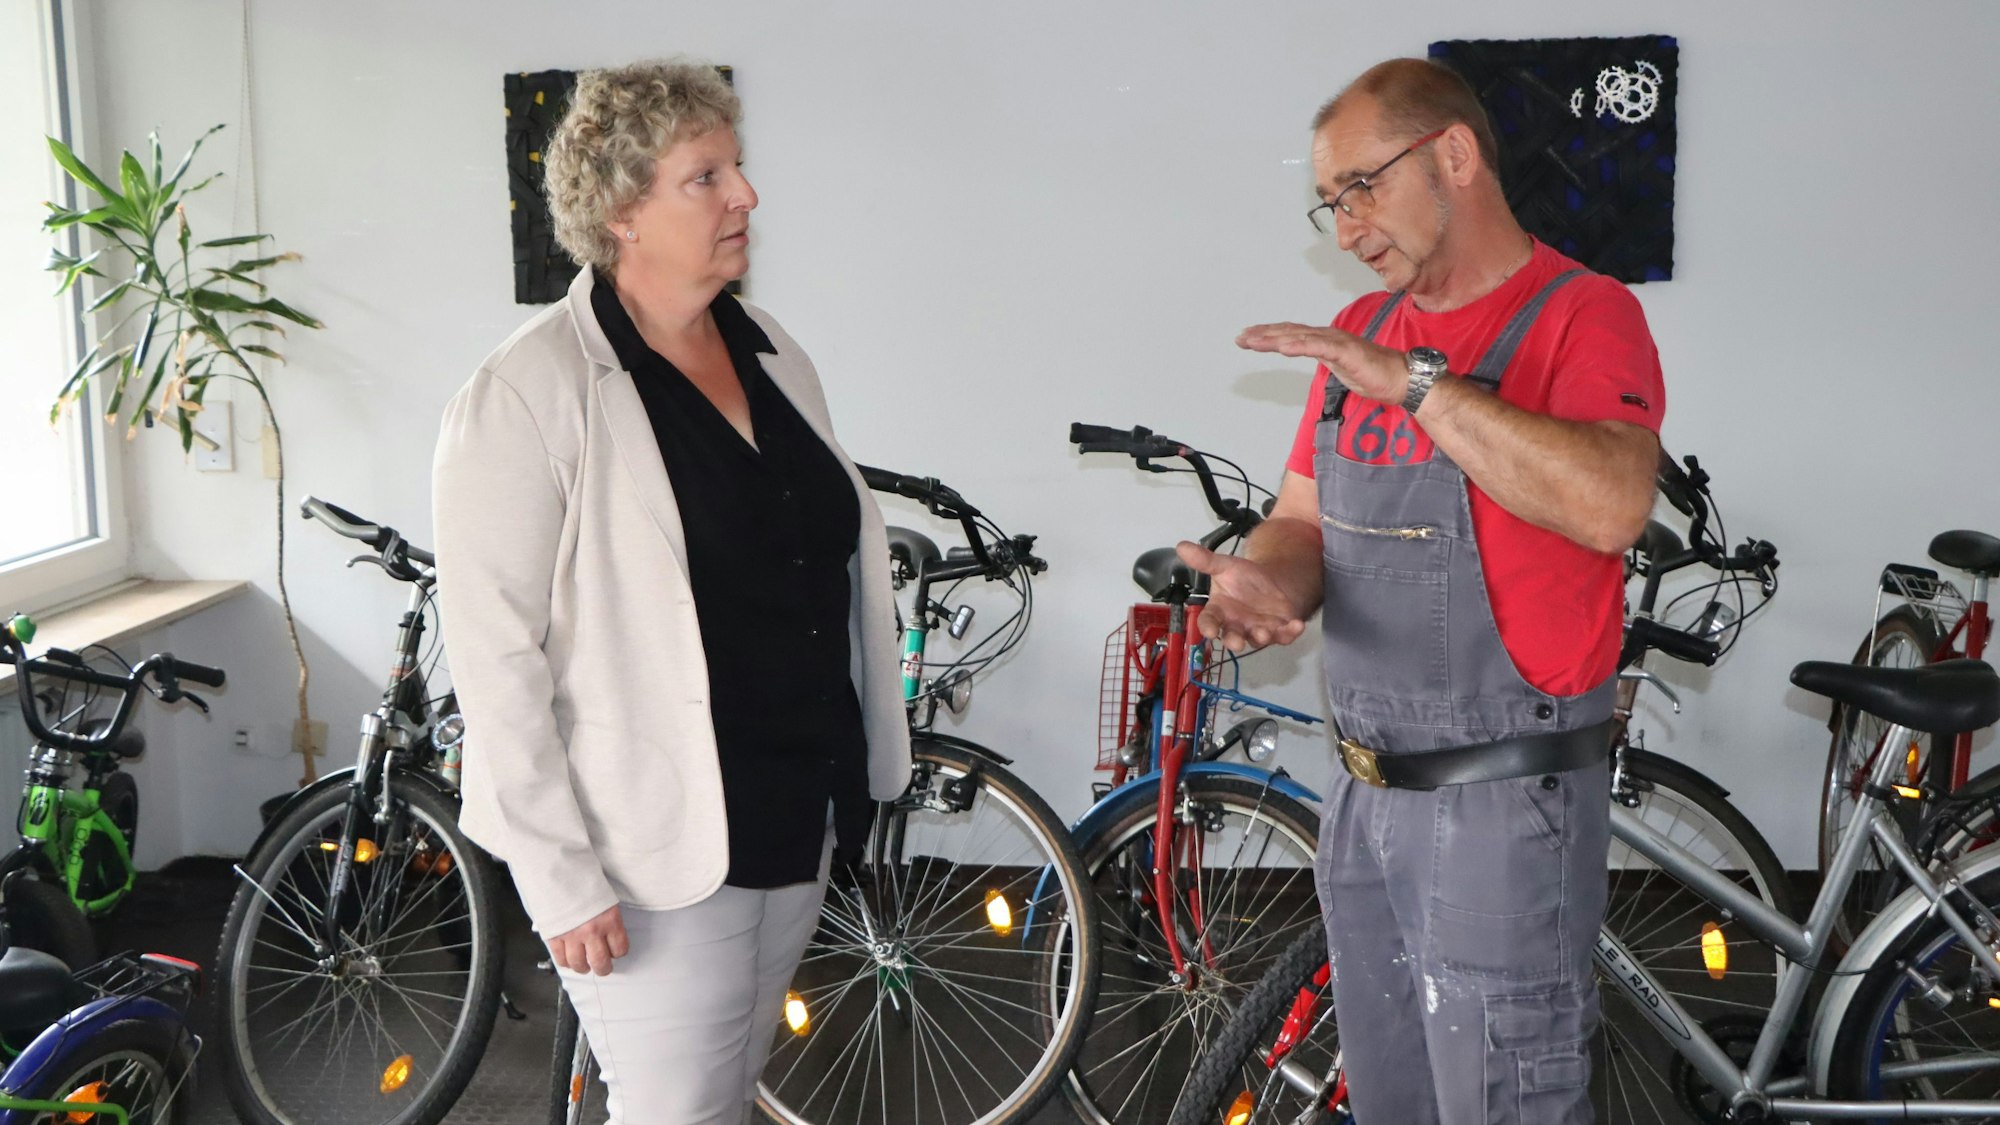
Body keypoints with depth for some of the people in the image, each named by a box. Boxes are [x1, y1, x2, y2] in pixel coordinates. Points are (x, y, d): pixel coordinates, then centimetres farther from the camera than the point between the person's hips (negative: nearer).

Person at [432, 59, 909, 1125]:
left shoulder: (770, 351, 6)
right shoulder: (528, 394, -15)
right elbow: (496, 655, -16)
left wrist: (864, 761, 14)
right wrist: (560, 877, -17)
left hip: (799, 823, 7)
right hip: (659, 855, -7)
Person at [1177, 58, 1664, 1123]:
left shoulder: (1582, 314, -11)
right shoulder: (1361, 332, 10)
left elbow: (1610, 504, -29)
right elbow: (1303, 520, 10)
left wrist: (1415, 382, -28)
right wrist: (1265, 580, -13)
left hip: (1504, 808, -7)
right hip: (1364, 797, 7)